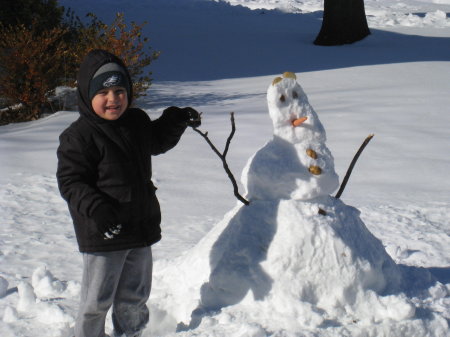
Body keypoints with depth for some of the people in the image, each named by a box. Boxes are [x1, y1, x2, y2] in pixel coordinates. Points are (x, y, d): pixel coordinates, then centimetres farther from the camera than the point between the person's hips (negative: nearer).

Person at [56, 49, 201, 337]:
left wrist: (177, 120, 13)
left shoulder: (138, 122, 7)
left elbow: (157, 141, 29)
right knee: (97, 301, 0)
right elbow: (70, 181, -17)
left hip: (141, 225, 7)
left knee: (135, 296, 20)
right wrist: (94, 208, -31)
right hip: (103, 235, -7)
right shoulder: (79, 136, -15)